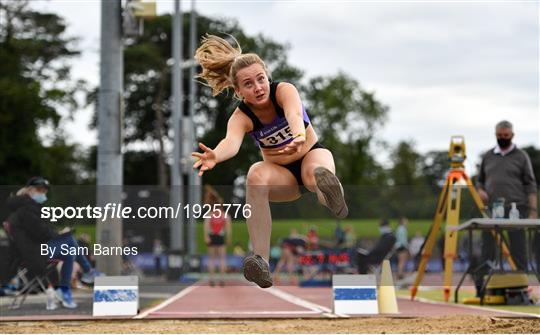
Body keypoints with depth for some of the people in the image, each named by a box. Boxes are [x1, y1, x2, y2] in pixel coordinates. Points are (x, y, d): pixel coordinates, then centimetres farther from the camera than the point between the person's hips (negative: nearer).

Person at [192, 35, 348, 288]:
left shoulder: (284, 90, -20)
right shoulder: (241, 117, -18)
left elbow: (294, 115, -44)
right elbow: (232, 141, -41)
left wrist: (299, 138, -68)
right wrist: (216, 156, -66)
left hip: (311, 154, 0)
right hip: (280, 173, 0)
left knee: (317, 172, -38)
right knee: (256, 175, -35)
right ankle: (261, 262, -45)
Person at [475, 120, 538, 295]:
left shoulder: (521, 156, 6)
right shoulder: (487, 156, 15)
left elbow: (530, 185, 2)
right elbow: (480, 181, 21)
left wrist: (533, 210, -6)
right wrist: (480, 191, -2)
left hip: (516, 210, -3)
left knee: (518, 251, -2)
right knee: (487, 250, 1)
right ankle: (480, 287, 3)